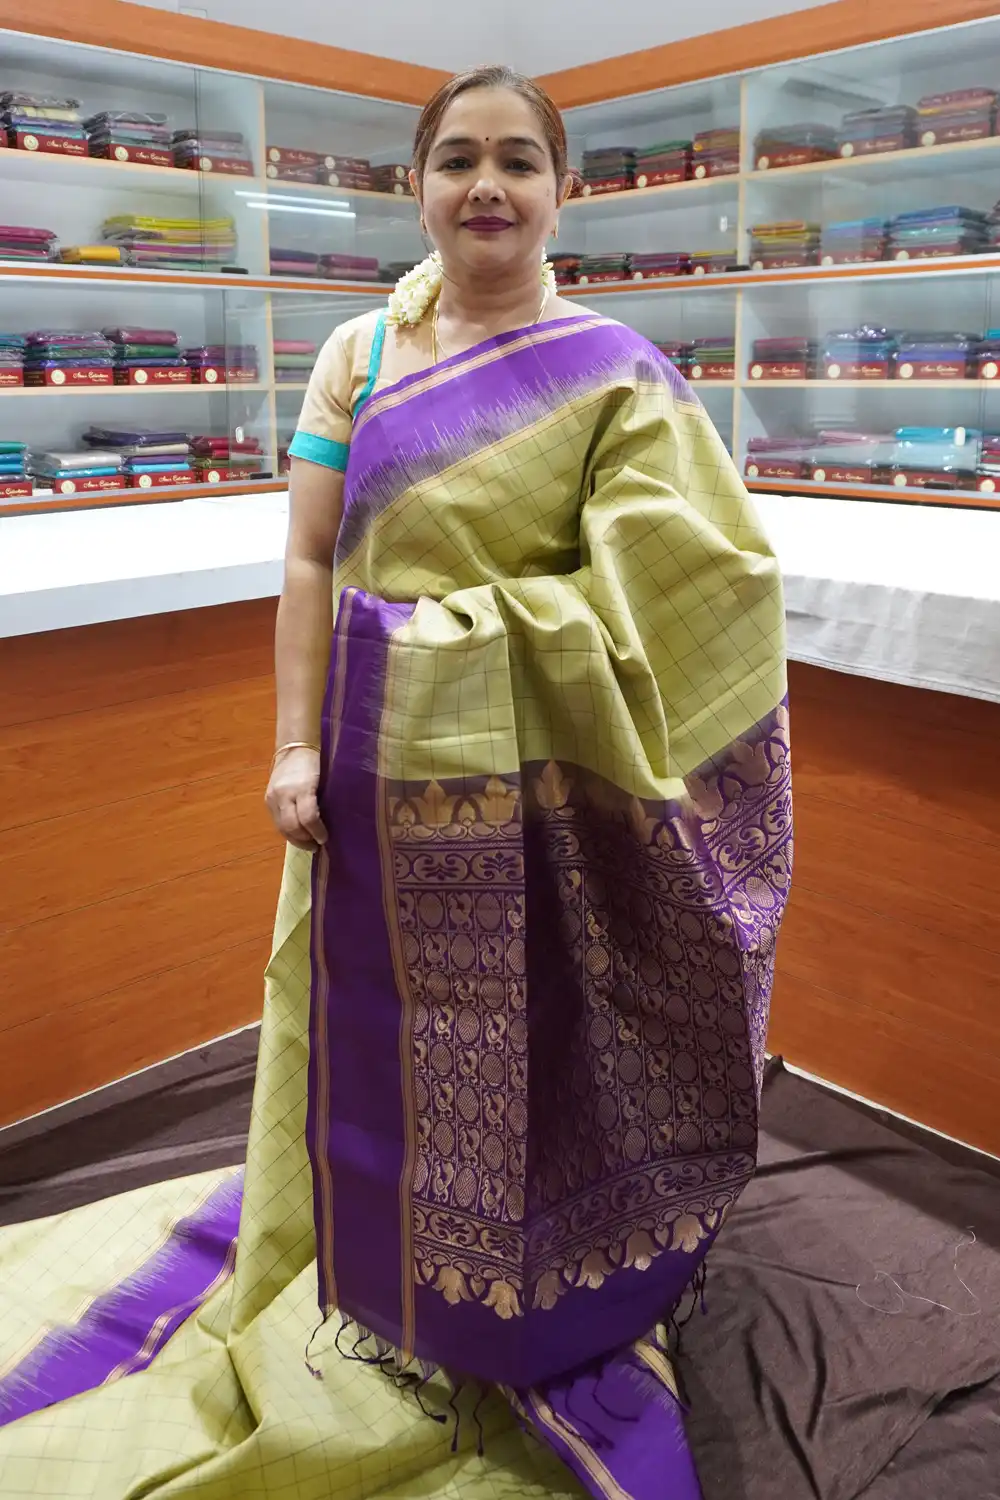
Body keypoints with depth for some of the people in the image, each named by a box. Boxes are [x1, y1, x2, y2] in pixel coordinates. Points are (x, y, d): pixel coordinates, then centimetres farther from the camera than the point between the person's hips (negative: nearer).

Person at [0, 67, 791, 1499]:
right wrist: (298, 746, -5)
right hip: (379, 757, 3)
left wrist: (490, 617, -17)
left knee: (529, 1024, 12)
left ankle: (527, 1305, 40)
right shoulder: (360, 353, 5)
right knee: (378, 1021, 17)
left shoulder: (615, 372, -4)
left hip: (529, 777, -3)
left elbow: (675, 586, -11)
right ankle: (386, 1282, 45)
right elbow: (310, 559, 1)